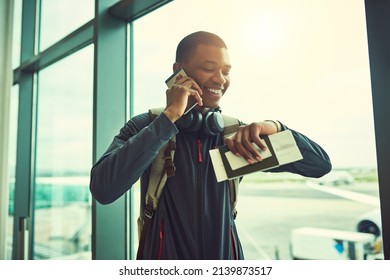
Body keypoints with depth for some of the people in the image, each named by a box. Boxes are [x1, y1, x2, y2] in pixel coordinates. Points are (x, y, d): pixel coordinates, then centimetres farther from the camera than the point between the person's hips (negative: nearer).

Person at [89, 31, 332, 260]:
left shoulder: (236, 132, -4)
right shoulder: (145, 126, -11)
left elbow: (320, 165, -5)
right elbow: (103, 189, -28)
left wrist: (276, 127, -24)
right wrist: (169, 116, -27)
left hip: (226, 255, 3)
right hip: (166, 255, -2)